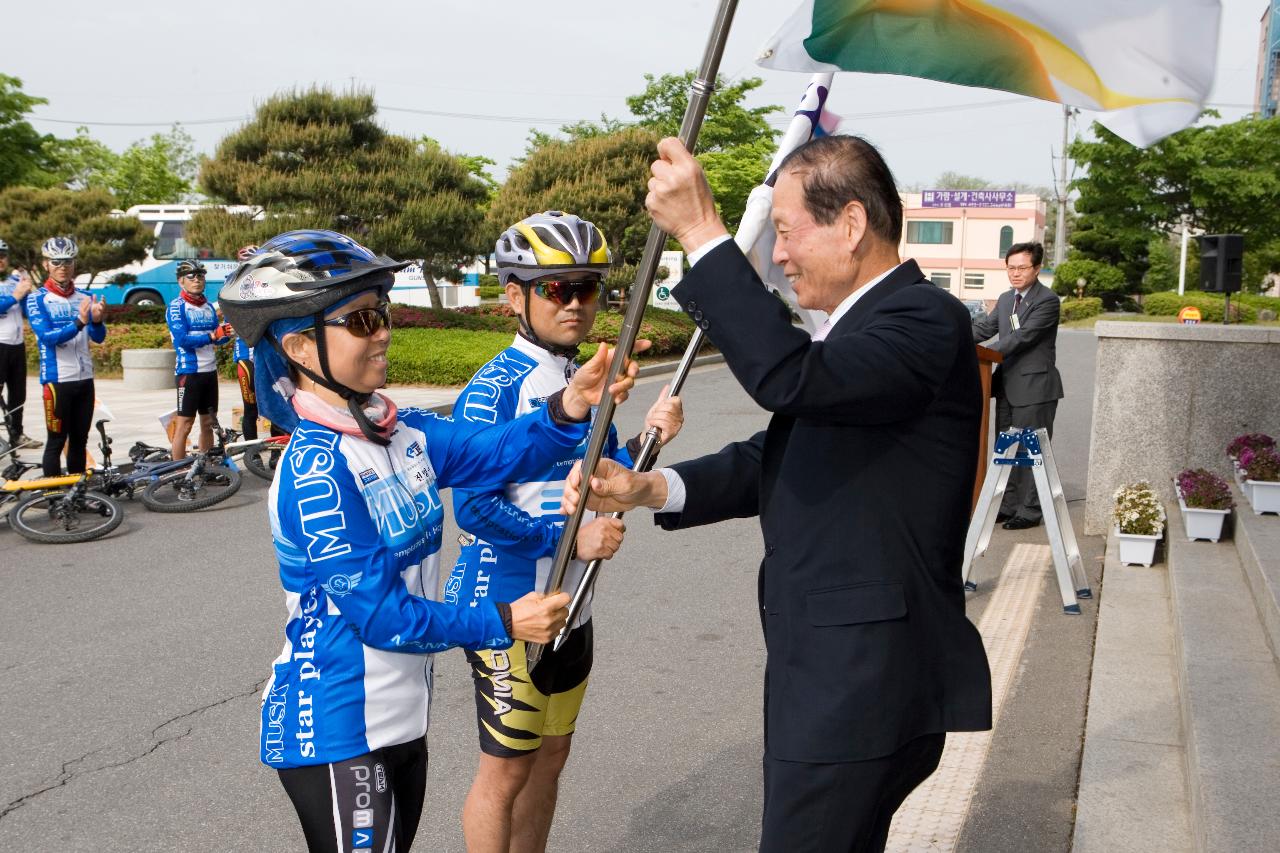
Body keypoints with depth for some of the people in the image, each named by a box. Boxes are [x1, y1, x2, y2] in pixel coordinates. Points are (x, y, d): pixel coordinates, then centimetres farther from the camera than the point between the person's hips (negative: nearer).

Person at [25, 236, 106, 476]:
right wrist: (79, 322, -31)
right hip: (57, 380, -4)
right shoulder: (37, 299, -3)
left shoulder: (84, 298, 8)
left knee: (80, 439, 11)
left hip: (85, 378, 4)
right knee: (56, 440, -2)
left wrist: (96, 320, -22)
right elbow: (48, 337, -16)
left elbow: (99, 337, 0)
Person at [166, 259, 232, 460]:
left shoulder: (209, 306, 13)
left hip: (210, 371, 7)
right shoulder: (177, 306, -5)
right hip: (188, 371, -6)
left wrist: (227, 332, -12)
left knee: (208, 423, 11)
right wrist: (211, 336, -20)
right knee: (184, 424, -5)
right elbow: (182, 340, -16)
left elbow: (219, 337, 8)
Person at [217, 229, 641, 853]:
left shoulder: (402, 431, 1)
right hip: (336, 735, -8)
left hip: (400, 716, 8)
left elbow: (494, 450, -12)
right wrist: (503, 624, -17)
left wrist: (569, 410, -30)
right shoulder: (316, 469, -22)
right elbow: (378, 612, -22)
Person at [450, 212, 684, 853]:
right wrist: (570, 540, -22)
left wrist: (645, 440, -9)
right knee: (506, 772, 7)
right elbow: (473, 508, -21)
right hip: (506, 607, -8)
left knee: (550, 755, 21)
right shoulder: (494, 389, -18)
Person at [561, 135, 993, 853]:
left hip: (863, 687, -9)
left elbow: (791, 379, -35)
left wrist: (702, 231, -29)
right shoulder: (858, 323, 13)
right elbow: (778, 456, 12)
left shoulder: (927, 318, -17)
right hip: (828, 671, 9)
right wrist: (651, 489, -2)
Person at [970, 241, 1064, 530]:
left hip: (1034, 387, -8)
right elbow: (984, 327, 10)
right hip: (1007, 385, 8)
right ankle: (1008, 505, 24)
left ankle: (1030, 511, 7)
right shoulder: (1005, 299, 14)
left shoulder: (1048, 300, -12)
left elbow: (1023, 336, -21)